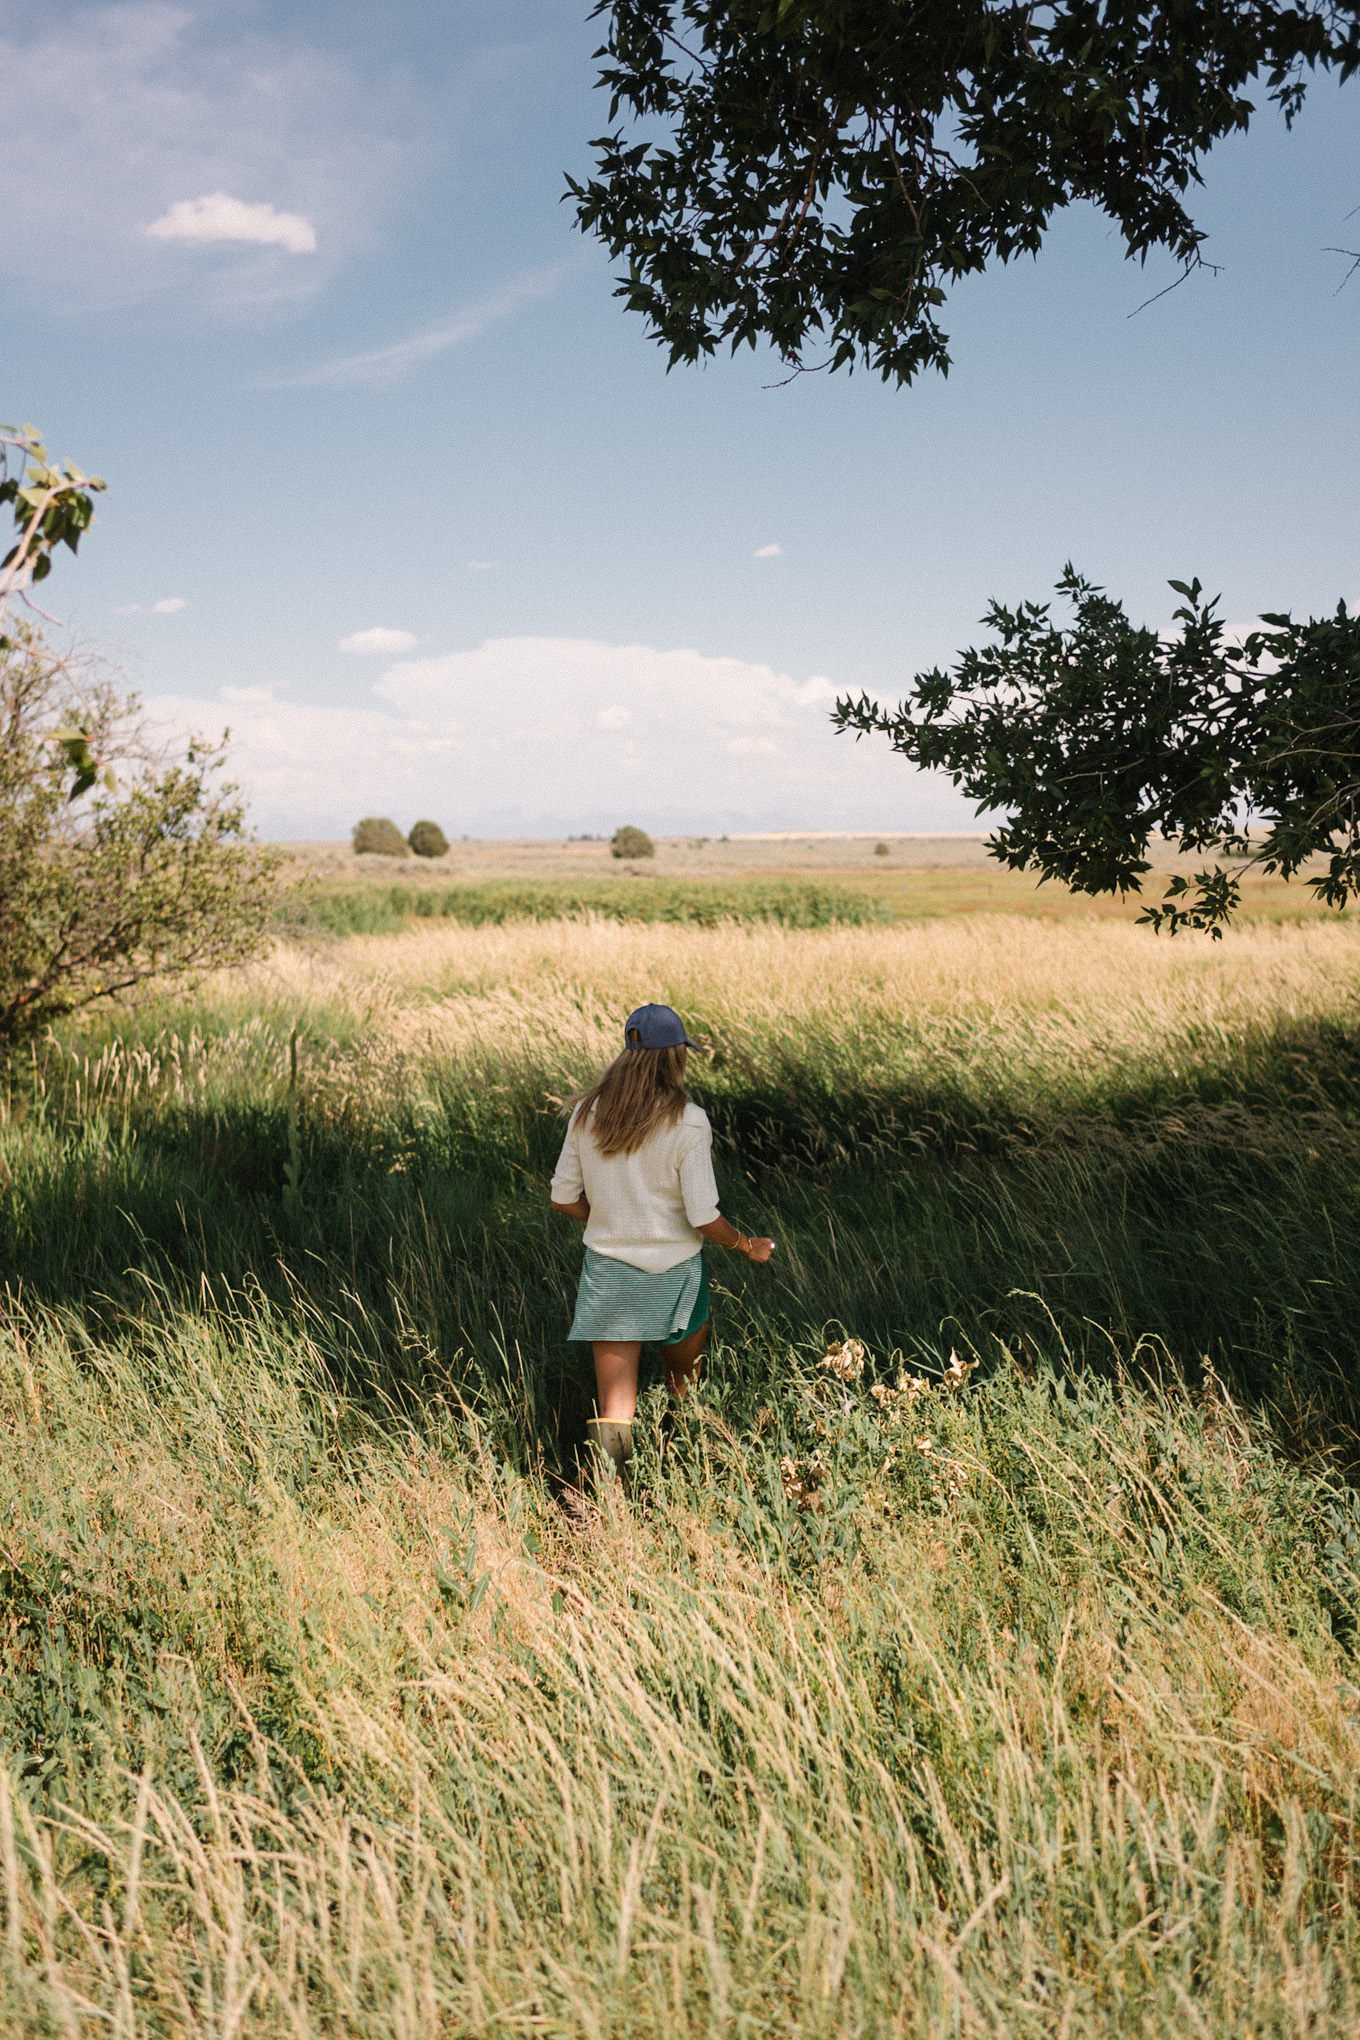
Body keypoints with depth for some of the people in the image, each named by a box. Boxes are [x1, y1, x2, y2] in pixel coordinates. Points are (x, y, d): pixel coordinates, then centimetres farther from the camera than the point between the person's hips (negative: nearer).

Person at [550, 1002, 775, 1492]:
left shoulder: (587, 1112, -3)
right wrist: (747, 1246, 3)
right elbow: (703, 1217, -15)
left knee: (613, 1410, 5)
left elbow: (564, 1199, 3)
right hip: (673, 1270, -2)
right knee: (688, 1377, 24)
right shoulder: (687, 1122, -15)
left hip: (606, 1268, 2)